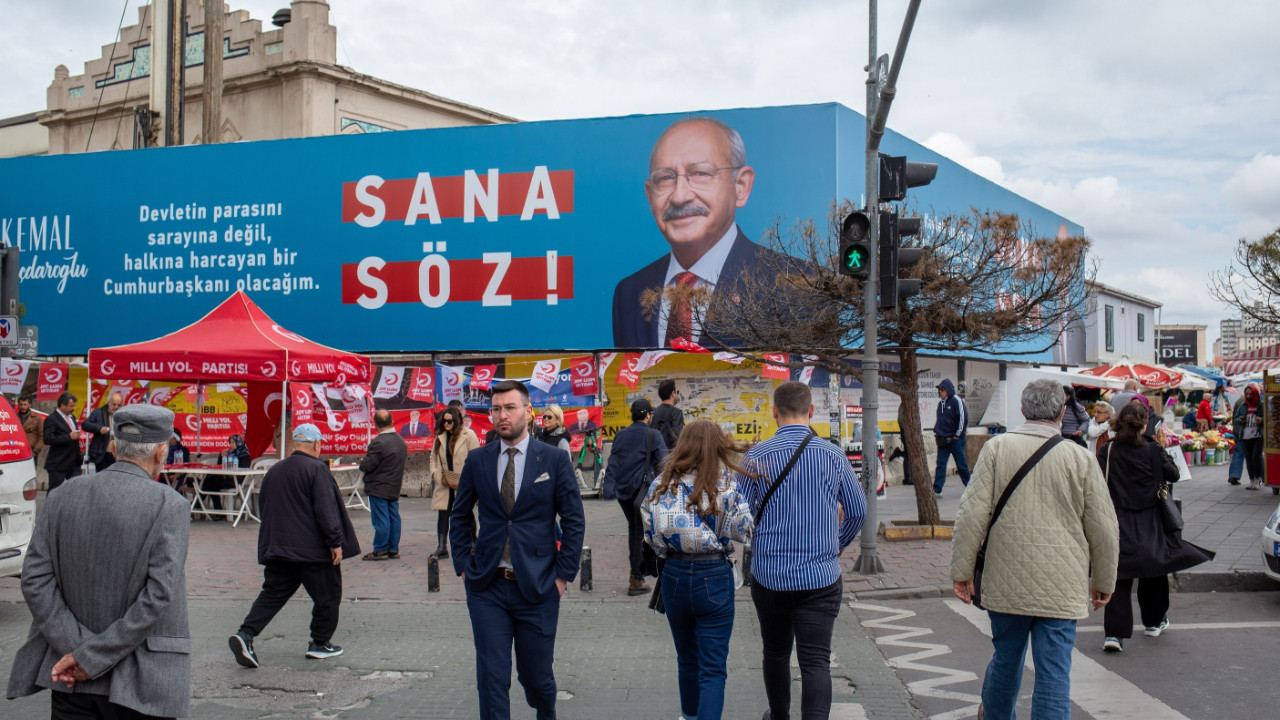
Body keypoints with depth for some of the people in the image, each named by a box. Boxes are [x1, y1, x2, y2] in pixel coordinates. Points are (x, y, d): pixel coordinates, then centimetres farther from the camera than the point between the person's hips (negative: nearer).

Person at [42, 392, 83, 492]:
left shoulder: (72, 418, 15)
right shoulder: (51, 420, -11)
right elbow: (48, 439, -23)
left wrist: (80, 455, 18)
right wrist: (69, 437, -25)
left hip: (74, 464, 7)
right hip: (58, 465, -7)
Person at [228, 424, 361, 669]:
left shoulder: (274, 471, 12)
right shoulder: (317, 469, -12)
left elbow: (263, 508, 20)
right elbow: (326, 510, -18)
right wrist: (335, 542, -13)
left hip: (276, 548, 7)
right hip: (312, 549, -7)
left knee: (272, 594, 10)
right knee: (327, 595, 8)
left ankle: (246, 634, -7)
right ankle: (320, 643, 15)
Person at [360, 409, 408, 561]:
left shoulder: (378, 442, -20)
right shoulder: (401, 440, 7)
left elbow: (367, 465, -17)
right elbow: (405, 460, 16)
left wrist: (362, 461, 4)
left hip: (379, 488, -8)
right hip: (395, 487, 8)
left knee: (380, 519, -3)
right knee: (394, 517, 11)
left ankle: (380, 550, 2)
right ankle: (393, 550, 16)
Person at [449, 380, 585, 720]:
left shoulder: (554, 460, -2)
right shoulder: (477, 460, 4)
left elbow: (574, 521, 1)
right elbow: (460, 517, 14)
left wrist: (563, 574, -4)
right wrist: (463, 565, 5)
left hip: (537, 588, -1)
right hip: (487, 588, 1)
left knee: (537, 675, 10)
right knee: (492, 679, -1)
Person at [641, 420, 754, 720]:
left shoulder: (660, 485, -2)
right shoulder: (724, 486, -11)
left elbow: (650, 535, 2)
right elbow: (743, 531, -5)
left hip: (674, 575, 4)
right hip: (714, 577, -4)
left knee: (687, 659, 23)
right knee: (713, 668, 1)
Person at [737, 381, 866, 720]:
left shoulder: (755, 457, -7)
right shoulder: (833, 455, -3)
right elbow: (858, 511, 8)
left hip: (769, 575, 1)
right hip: (821, 577, -1)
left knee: (775, 653, 20)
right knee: (816, 660, -1)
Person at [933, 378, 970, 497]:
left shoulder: (956, 401, -11)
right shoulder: (941, 403, 10)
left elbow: (963, 418, -14)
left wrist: (958, 435, -11)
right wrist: (936, 432, 12)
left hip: (955, 439, -6)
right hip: (943, 439, 6)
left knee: (961, 463, 5)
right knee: (941, 464, 0)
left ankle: (970, 485, 21)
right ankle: (937, 490, -3)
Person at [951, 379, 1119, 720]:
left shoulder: (996, 448, -4)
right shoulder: (1081, 458, -4)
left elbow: (972, 515, -6)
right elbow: (1104, 529, 2)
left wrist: (962, 570, 3)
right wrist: (1104, 582, 15)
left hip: (1006, 584, 2)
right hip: (1062, 588, -2)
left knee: (1005, 660, 20)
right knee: (1054, 673, 2)